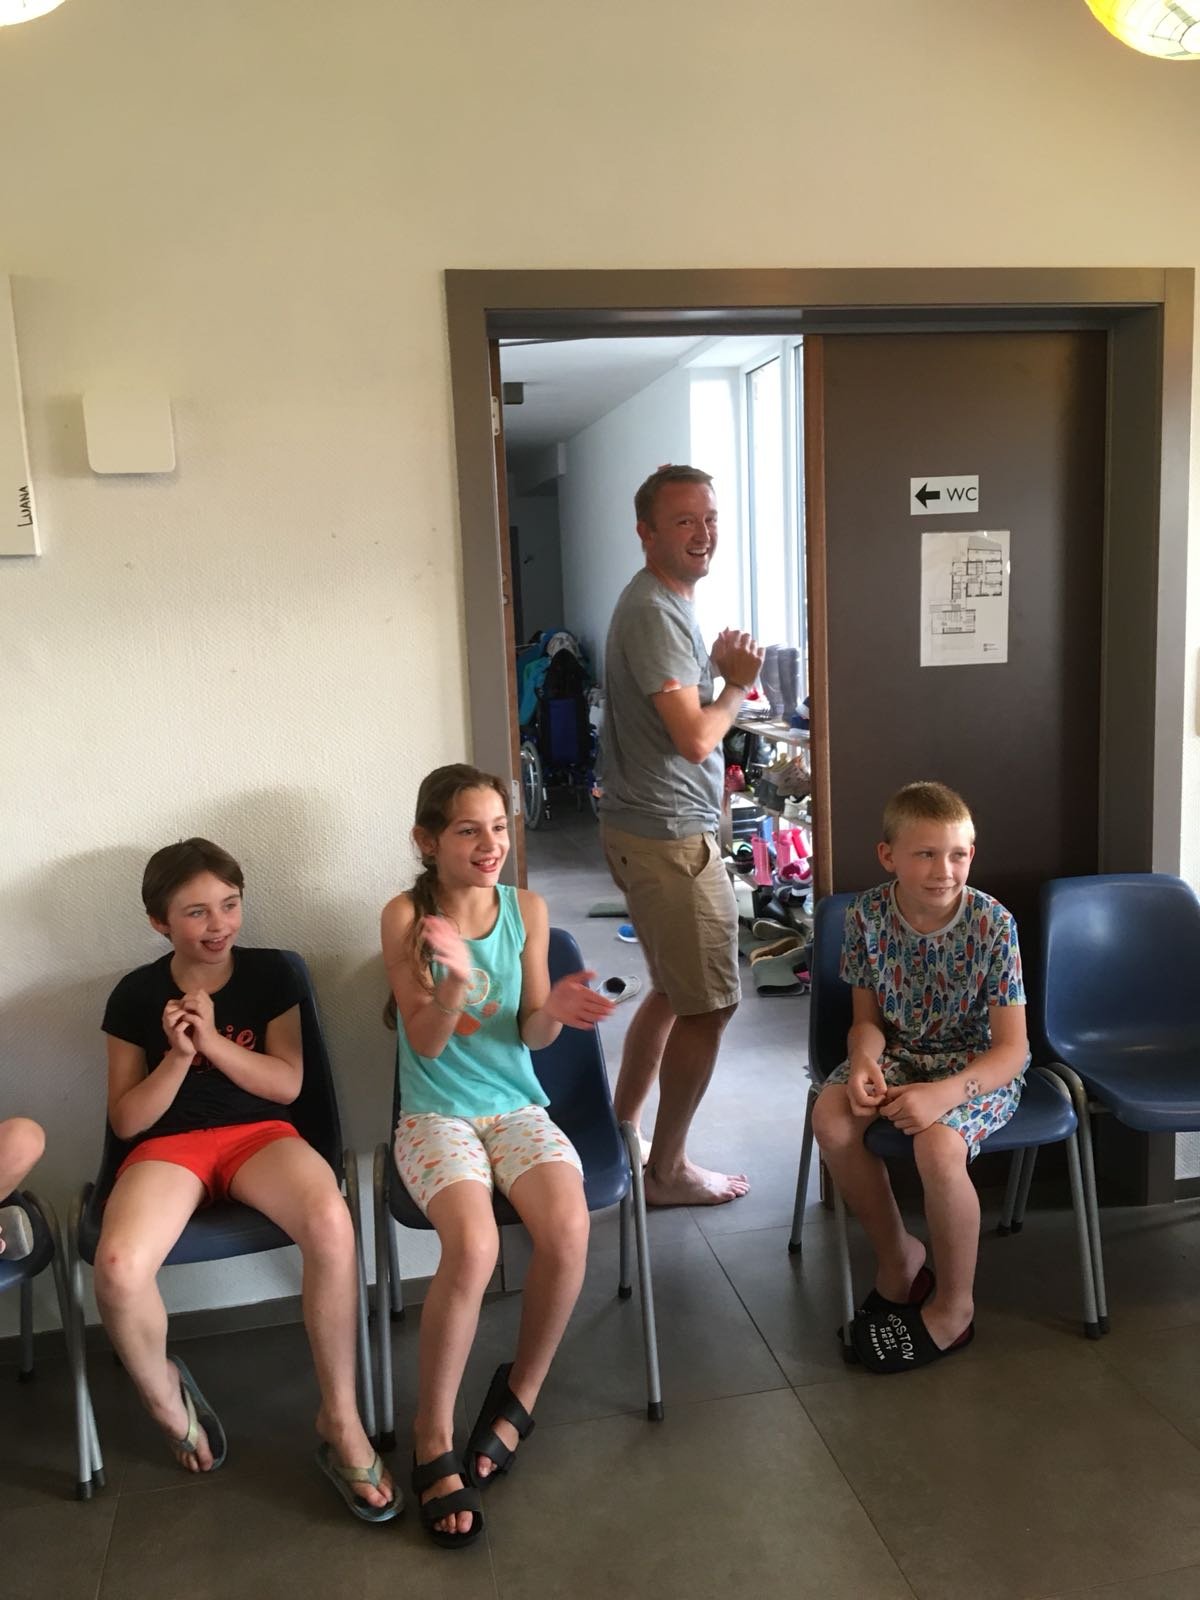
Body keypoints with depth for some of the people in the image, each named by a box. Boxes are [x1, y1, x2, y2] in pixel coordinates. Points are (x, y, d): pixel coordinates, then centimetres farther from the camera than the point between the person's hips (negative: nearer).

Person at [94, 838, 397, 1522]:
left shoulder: (270, 972, 6)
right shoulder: (137, 994, 5)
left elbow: (287, 1084, 1)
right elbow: (126, 1120, 4)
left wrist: (211, 1039, -12)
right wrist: (177, 1056, -12)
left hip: (260, 1133, 0)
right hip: (167, 1145, 0)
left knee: (331, 1222, -35)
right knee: (119, 1267, -33)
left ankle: (341, 1419, -15)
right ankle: (166, 1398, 3)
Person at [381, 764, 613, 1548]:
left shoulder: (528, 909, 0)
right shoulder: (405, 916, -7)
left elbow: (532, 1036, 2)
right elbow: (426, 1042, -10)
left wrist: (556, 1007, -21)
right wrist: (455, 978, -30)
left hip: (518, 1107, 3)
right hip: (436, 1115, -2)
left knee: (569, 1228, -26)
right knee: (473, 1247, -30)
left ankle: (523, 1389, 3)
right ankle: (434, 1437, -7)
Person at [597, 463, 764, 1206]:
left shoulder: (673, 603, 14)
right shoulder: (653, 612, -19)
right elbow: (695, 738, -24)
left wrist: (717, 668, 5)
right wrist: (739, 683, -7)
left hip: (661, 829, 10)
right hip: (670, 837, -10)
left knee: (674, 991, 20)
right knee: (710, 1004, 0)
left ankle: (619, 1133, 32)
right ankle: (668, 1170, 15)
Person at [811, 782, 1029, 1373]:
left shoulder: (992, 923, -21)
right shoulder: (867, 914, -11)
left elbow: (1012, 1047, -19)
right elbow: (868, 1017, 0)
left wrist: (946, 1093, -36)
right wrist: (864, 1061, -23)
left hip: (978, 1064, -4)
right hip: (901, 1051, 4)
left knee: (939, 1146, -32)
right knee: (831, 1118, -23)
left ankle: (954, 1308, -5)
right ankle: (897, 1254, 4)